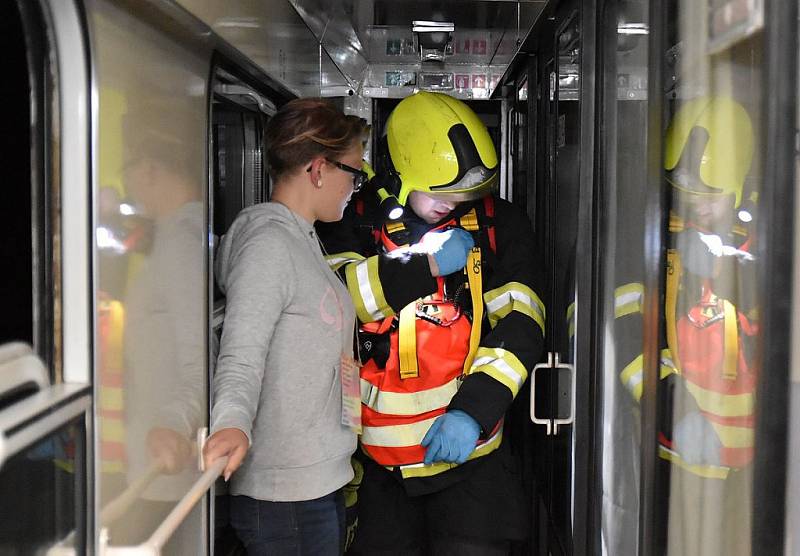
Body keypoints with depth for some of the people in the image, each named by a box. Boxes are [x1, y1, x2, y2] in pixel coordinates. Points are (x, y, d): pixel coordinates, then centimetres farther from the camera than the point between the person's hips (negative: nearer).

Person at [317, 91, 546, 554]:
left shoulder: (499, 225, 2)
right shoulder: (356, 223, 2)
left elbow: (520, 323, -6)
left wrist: (473, 411, -18)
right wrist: (427, 266, -18)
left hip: (469, 450, 0)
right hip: (377, 459, 1)